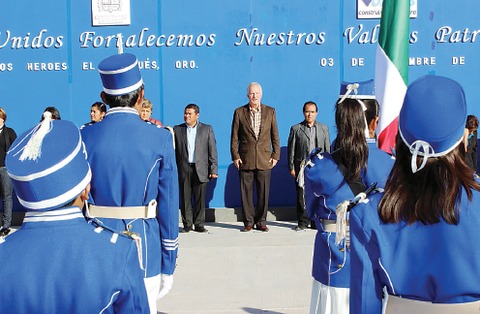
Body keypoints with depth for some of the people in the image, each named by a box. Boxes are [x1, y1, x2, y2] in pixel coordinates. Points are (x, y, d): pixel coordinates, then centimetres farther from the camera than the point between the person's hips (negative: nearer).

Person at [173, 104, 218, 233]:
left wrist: (214, 169, -2)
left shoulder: (207, 129, 8)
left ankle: (199, 224, 10)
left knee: (200, 198, 1)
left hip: (200, 169, -1)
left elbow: (212, 150, 5)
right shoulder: (177, 129, 10)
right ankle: (187, 225, 11)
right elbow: (173, 150, 8)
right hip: (183, 169, 1)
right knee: (185, 198, 3)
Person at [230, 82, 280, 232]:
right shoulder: (239, 112, 6)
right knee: (246, 191, 2)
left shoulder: (270, 111, 8)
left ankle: (261, 221, 14)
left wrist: (276, 155, 2)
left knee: (263, 192, 3)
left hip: (264, 159, 1)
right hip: (245, 159, 0)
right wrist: (235, 156, -2)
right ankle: (248, 222, 12)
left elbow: (275, 135, 9)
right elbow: (234, 137, 5)